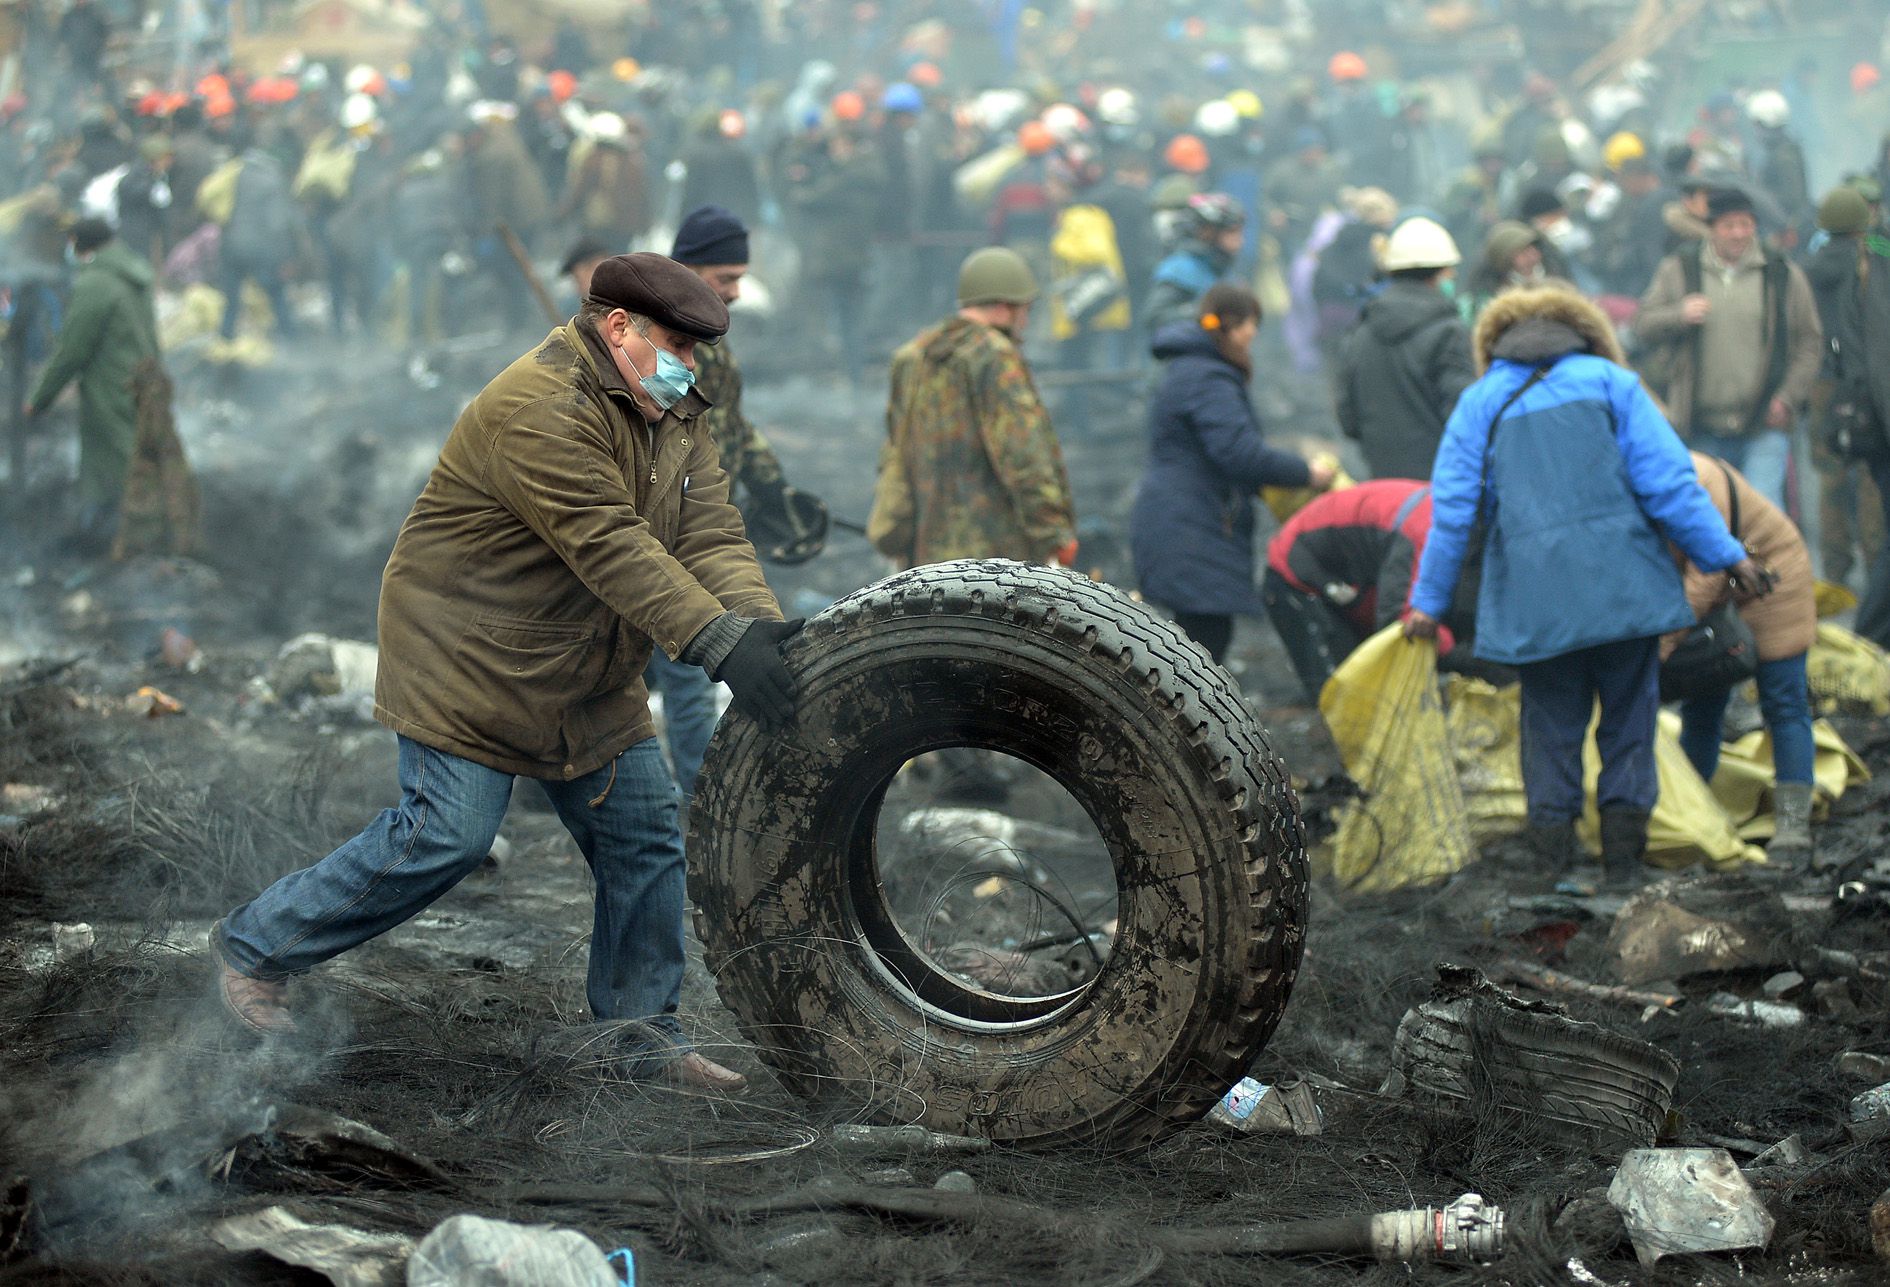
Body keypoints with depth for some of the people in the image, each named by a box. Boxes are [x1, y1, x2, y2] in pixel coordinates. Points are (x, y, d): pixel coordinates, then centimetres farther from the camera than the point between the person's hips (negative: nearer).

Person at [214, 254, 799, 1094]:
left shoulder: (671, 414, 6)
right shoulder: (538, 410, -25)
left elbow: (709, 534, -5)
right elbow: (610, 550, -33)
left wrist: (760, 623, -24)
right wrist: (720, 644, -38)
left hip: (586, 685, 9)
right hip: (467, 665, -9)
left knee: (645, 835, 5)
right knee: (446, 837, -12)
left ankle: (643, 1033, 17)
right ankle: (253, 947, 6)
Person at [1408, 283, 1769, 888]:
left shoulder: (1479, 402, 10)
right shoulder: (1610, 383, 7)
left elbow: (1452, 509, 6)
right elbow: (1668, 485, 0)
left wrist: (1429, 600, 12)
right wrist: (1726, 555, 6)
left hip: (1534, 598, 1)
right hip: (1623, 585, -1)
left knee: (1551, 722, 11)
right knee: (1629, 712, 11)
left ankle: (1556, 852, 10)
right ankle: (1623, 853, 10)